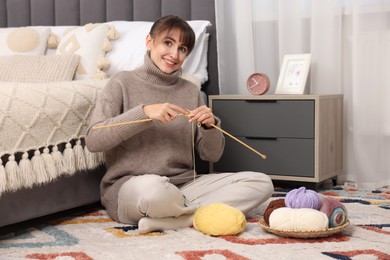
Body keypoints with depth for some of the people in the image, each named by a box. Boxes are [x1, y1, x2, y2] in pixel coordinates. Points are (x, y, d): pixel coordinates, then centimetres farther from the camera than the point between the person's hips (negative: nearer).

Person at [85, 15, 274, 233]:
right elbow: (93, 140, -11)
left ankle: (165, 220, -22)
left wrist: (210, 126, -9)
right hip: (129, 188, -5)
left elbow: (212, 155, 12)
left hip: (183, 186, 5)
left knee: (262, 183, -13)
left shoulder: (191, 91, 12)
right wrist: (144, 112, -19)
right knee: (151, 188, -42)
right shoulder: (124, 82, 2)